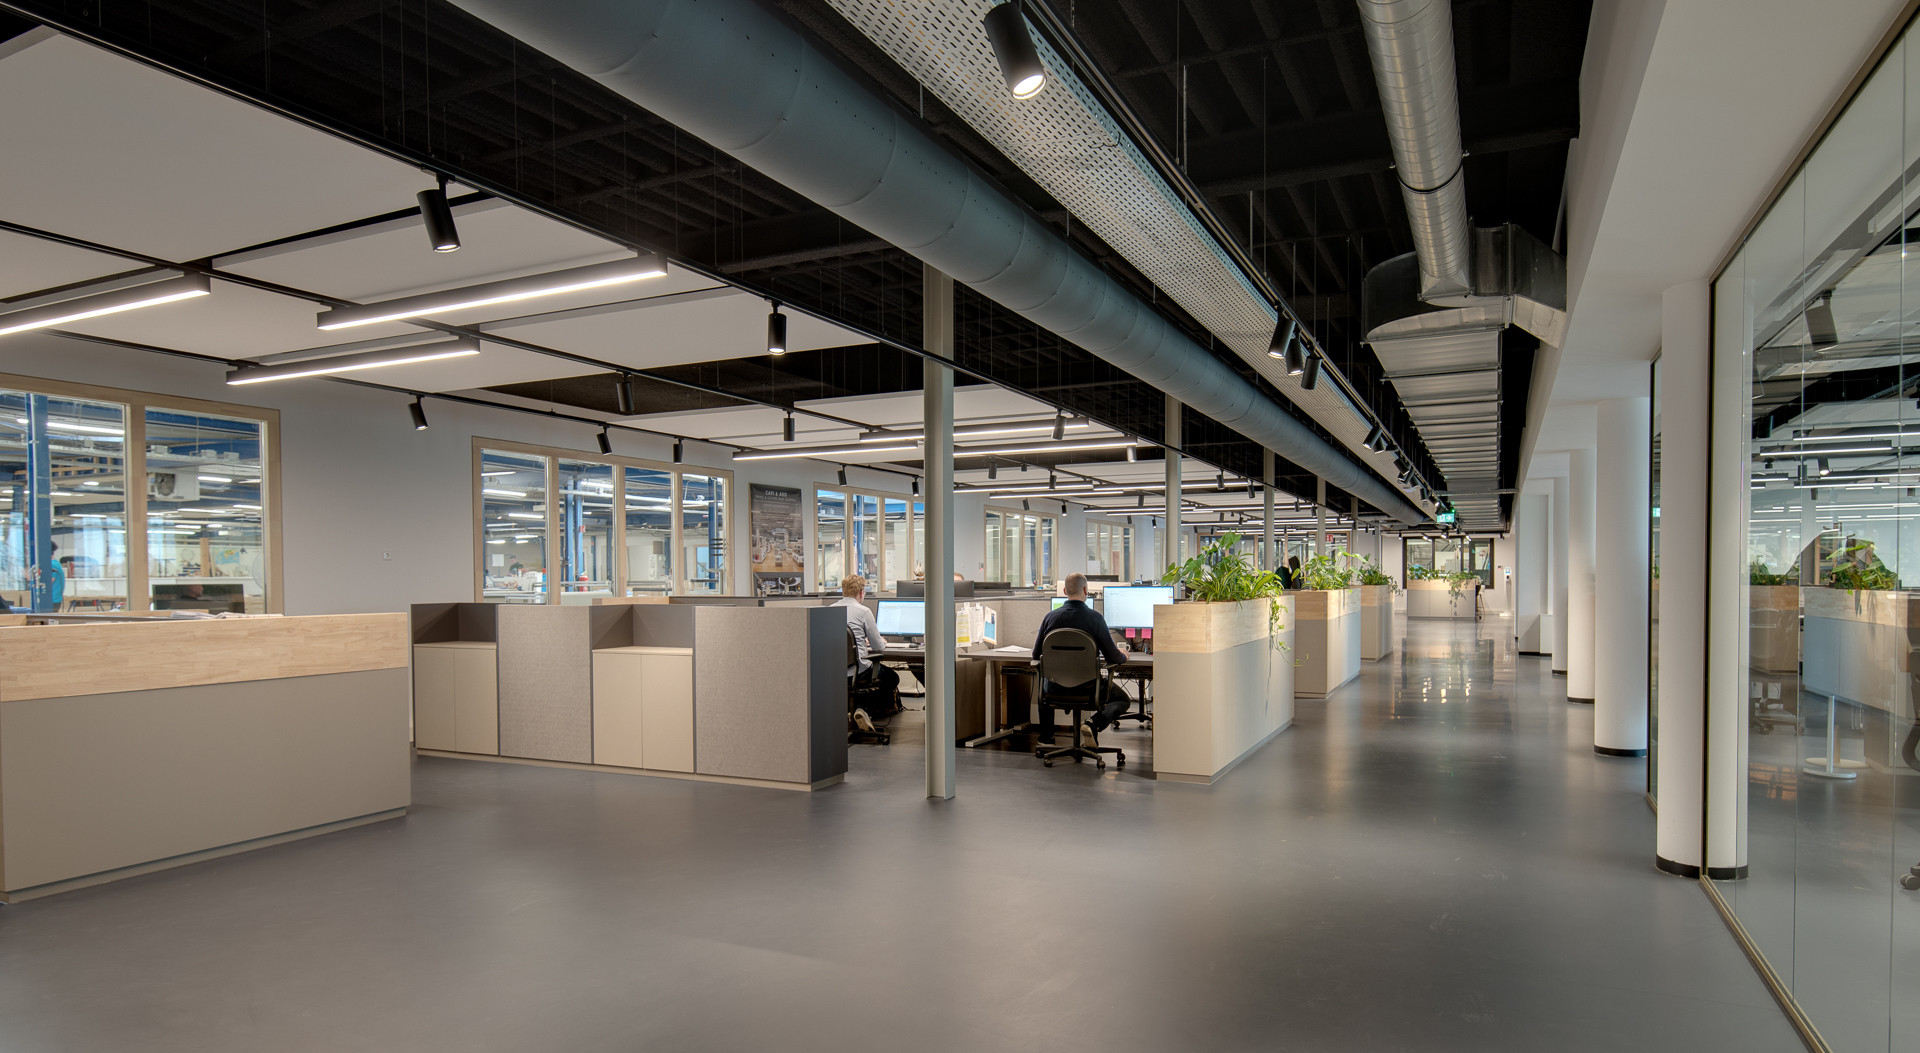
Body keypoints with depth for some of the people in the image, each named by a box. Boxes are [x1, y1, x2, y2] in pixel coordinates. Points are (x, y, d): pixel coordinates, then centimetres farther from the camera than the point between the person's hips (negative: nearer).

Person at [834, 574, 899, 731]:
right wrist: (883, 642, 20)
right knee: (892, 677, 18)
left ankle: (863, 710, 19)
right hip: (857, 670, -6)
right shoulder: (863, 611, -10)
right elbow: (878, 647, -4)